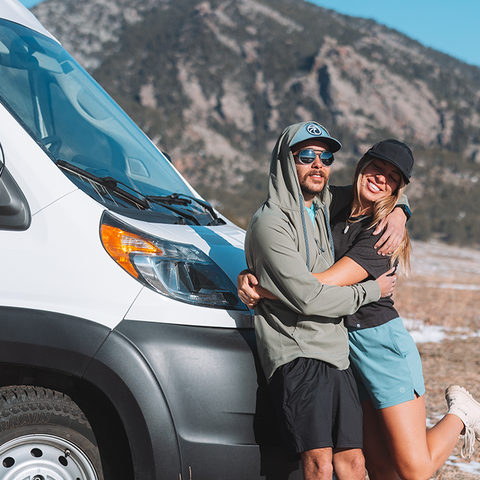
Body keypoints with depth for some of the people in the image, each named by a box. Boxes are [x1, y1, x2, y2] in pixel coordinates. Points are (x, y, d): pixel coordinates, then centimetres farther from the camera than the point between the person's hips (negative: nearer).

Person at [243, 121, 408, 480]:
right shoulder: (271, 223, -10)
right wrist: (372, 290, -4)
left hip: (337, 355, 8)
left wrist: (397, 212, 9)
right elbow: (308, 298, -16)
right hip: (297, 354, -8)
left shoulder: (324, 204, 14)